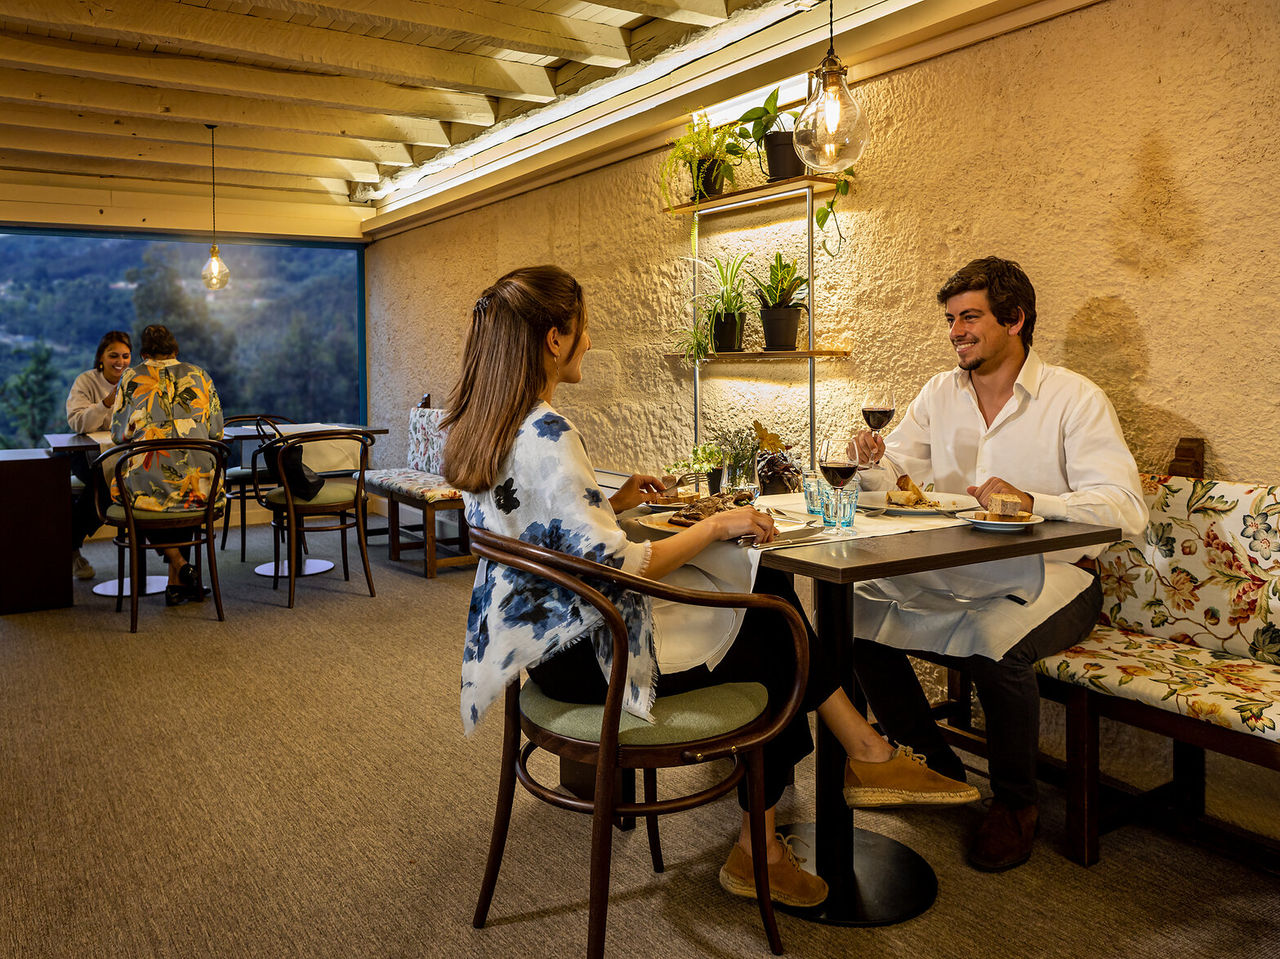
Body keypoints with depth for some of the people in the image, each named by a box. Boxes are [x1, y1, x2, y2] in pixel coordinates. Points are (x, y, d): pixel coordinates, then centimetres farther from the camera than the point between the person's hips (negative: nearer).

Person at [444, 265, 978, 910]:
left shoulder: (477, 426, 6)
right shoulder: (546, 437, -25)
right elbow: (613, 568, -27)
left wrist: (612, 503, 14)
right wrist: (717, 526, -17)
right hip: (581, 655, -9)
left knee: (767, 591, 7)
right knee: (778, 638, 5)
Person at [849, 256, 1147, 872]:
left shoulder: (1075, 399, -9)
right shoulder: (940, 394, 9)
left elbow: (1125, 509, -18)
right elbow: (896, 476, 9)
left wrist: (1029, 501, -33)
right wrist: (874, 463, -16)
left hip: (1050, 575, -5)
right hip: (956, 572, 6)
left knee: (993, 641, -35)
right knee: (857, 614, -14)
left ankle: (1015, 802, -6)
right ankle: (937, 768, 7)